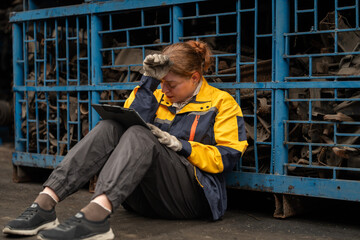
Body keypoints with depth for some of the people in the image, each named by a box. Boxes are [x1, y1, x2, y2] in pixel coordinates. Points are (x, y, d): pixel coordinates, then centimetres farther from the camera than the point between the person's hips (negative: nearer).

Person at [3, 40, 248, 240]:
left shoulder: (222, 103, 8)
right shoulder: (160, 96, 21)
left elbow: (226, 157, -2)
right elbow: (132, 119, 4)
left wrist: (179, 145, -13)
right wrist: (150, 79, -2)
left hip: (194, 195, -4)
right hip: (147, 197, 5)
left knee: (140, 135, -30)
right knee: (110, 127, -20)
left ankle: (97, 213, -55)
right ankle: (46, 202, -37)